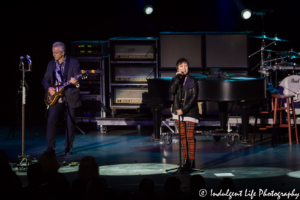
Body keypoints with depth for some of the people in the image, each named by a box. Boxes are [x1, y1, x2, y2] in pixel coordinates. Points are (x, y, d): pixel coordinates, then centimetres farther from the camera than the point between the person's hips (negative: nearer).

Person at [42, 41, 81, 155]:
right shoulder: (51, 64, 11)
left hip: (70, 97, -2)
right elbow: (45, 80, 15)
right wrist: (49, 88, -5)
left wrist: (76, 83, -27)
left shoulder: (73, 63, -1)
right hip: (55, 97, 2)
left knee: (70, 123, 0)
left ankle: (68, 148, 12)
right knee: (51, 121, -13)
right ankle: (50, 147, -9)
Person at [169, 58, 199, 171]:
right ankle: (185, 160, 10)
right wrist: (177, 77, -18)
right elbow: (172, 92, -14)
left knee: (190, 137, -5)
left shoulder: (192, 81, -3)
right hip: (178, 112, 3)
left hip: (190, 112, -3)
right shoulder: (175, 80, 5)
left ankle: (192, 161, 0)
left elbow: (194, 98, -10)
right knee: (182, 137, 5)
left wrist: (184, 109, -17)